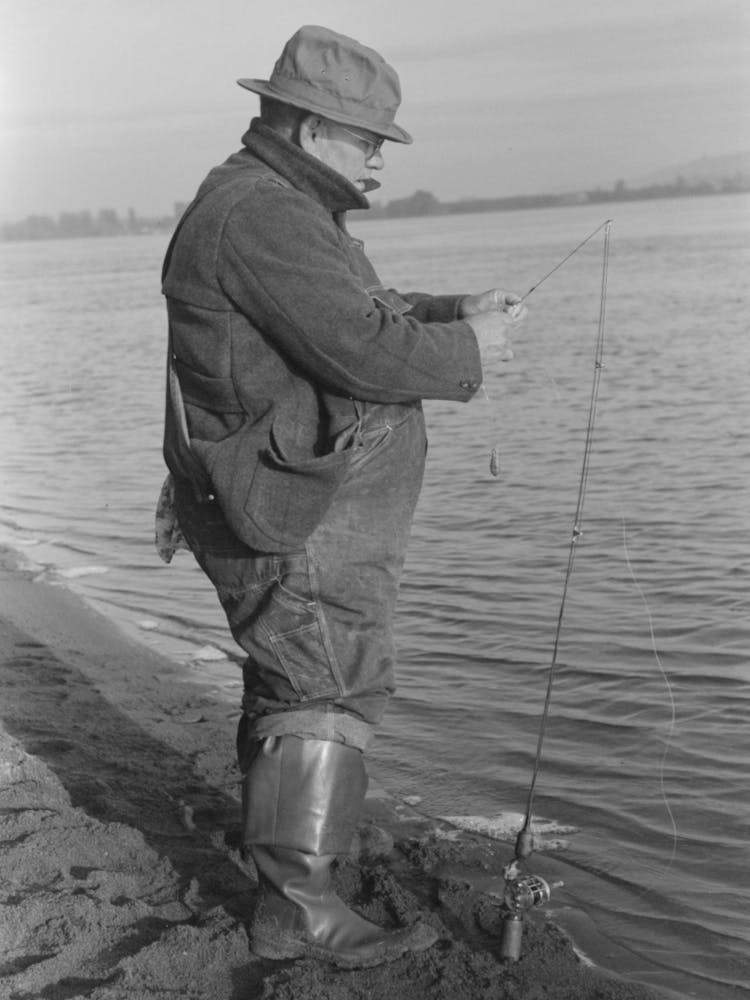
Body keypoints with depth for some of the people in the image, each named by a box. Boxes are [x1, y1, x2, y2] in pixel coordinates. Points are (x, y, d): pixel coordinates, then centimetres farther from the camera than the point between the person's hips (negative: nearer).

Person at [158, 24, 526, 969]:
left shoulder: (286, 209, 16)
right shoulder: (259, 216, -21)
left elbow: (362, 311, 23)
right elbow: (363, 352, -27)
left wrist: (453, 310, 8)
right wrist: (465, 351, -12)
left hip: (307, 500, 11)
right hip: (295, 515, -11)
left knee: (291, 677, 23)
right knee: (329, 690, -9)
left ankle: (273, 839, 41)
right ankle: (298, 909, -1)